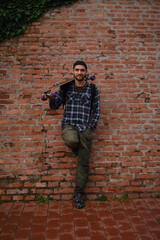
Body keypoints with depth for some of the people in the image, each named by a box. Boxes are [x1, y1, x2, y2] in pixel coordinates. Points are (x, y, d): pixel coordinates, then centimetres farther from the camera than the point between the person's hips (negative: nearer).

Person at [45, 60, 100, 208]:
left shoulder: (93, 88, 5)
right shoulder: (65, 87, 6)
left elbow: (96, 110, 10)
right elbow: (55, 106, 9)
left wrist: (91, 125, -3)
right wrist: (52, 99, -13)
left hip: (85, 128, 1)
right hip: (69, 124, -1)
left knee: (83, 163, 2)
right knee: (72, 140, -38)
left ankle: (78, 194, 17)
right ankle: (74, 146, 2)